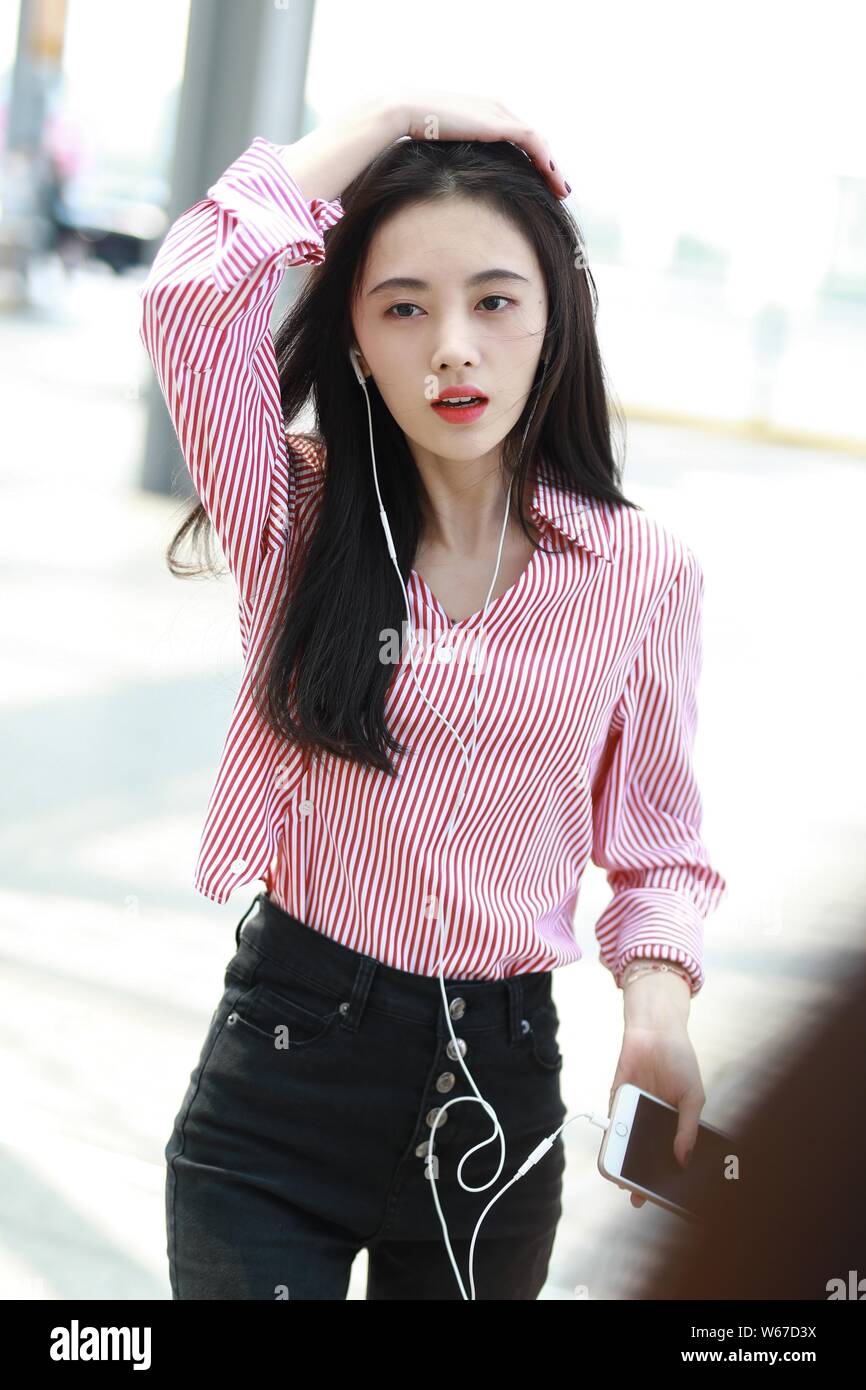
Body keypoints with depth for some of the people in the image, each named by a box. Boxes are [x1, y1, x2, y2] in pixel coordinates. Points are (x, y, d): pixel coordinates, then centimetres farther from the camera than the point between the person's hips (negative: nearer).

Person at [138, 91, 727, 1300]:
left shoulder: (645, 574, -2)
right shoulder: (296, 519, -4)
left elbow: (655, 844, 7)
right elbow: (194, 294, -20)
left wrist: (659, 1001, -12)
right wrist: (388, 120, -12)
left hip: (500, 1093, 2)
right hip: (278, 1072, -1)